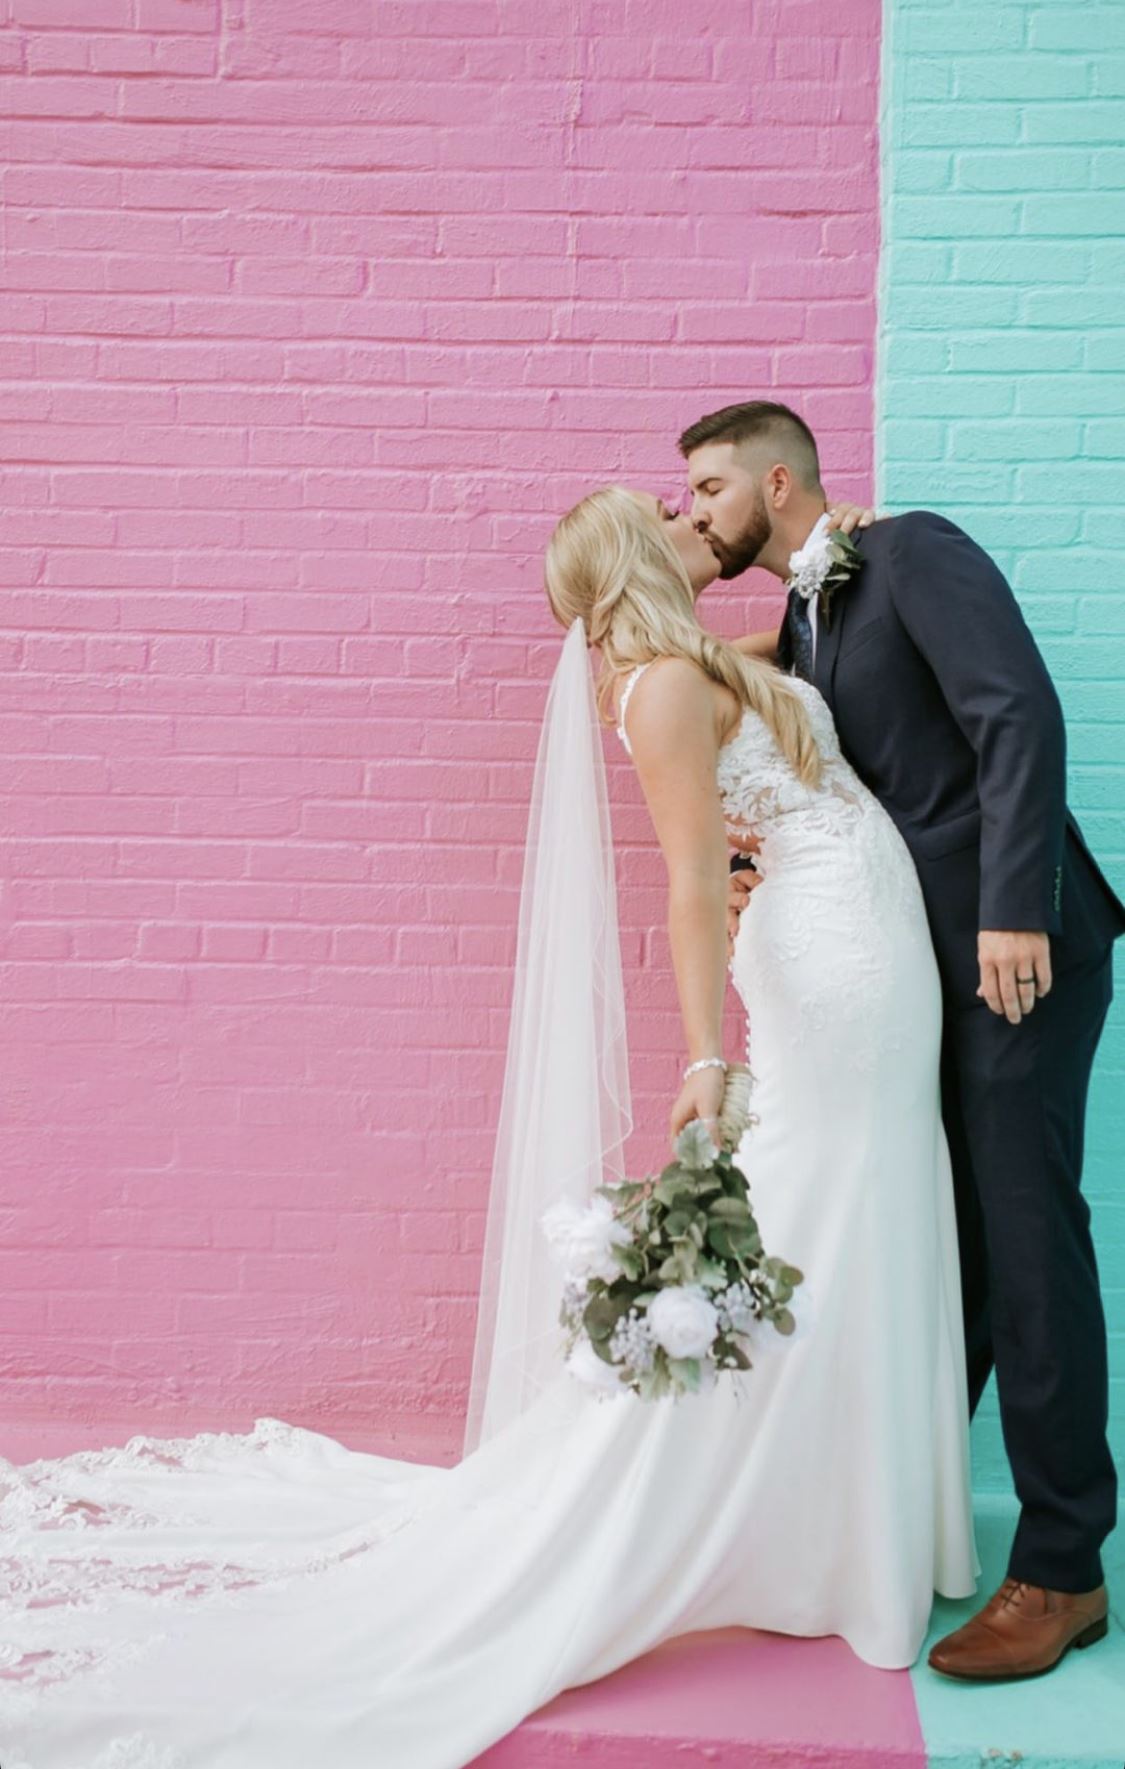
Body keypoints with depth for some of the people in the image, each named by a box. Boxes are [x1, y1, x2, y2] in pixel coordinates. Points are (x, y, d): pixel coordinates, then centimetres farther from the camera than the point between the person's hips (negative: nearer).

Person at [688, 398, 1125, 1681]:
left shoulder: (912, 553, -6)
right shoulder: (797, 633, 17)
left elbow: (1021, 716, -18)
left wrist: (1011, 911, -25)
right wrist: (767, 875, 1)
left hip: (1016, 951, -7)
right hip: (924, 964, 7)